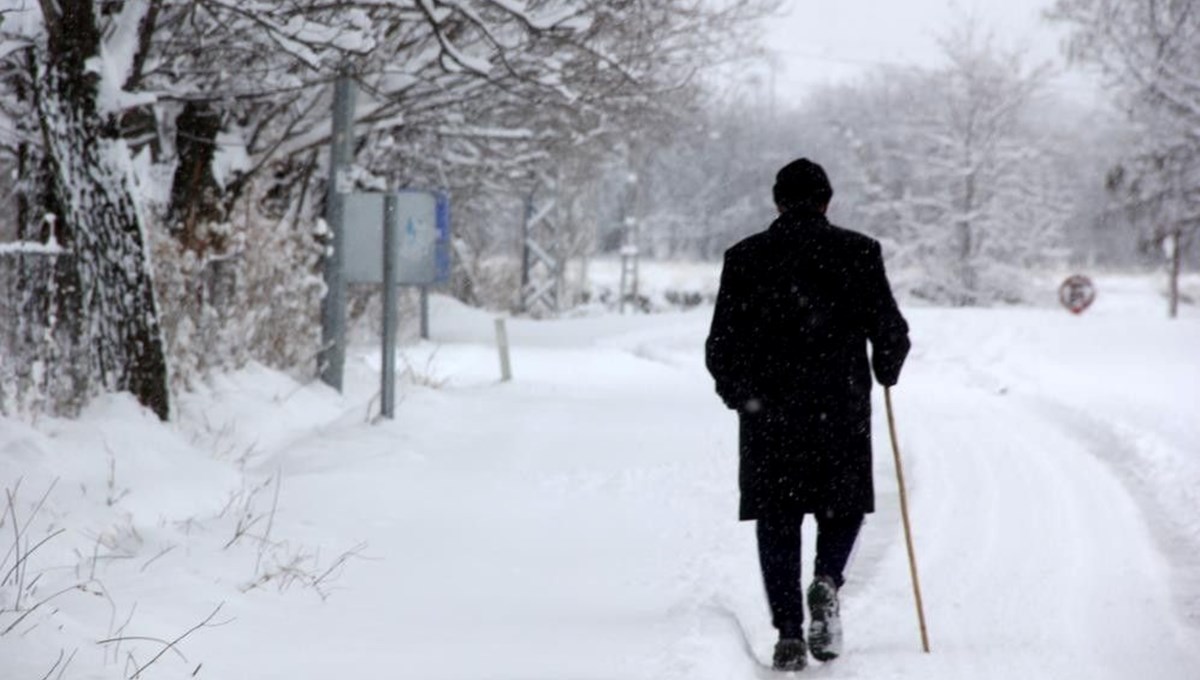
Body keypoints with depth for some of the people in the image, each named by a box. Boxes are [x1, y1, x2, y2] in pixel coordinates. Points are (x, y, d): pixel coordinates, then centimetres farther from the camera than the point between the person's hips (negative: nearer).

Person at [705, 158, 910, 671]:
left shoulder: (744, 257, 2)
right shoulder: (859, 252, -1)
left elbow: (721, 345, 2)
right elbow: (891, 330, -1)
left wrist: (738, 394, 19)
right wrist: (885, 371, 20)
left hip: (767, 415, 1)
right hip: (840, 412, -1)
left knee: (777, 522, 8)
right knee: (843, 506, 17)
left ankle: (788, 635, -2)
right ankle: (826, 582, -11)